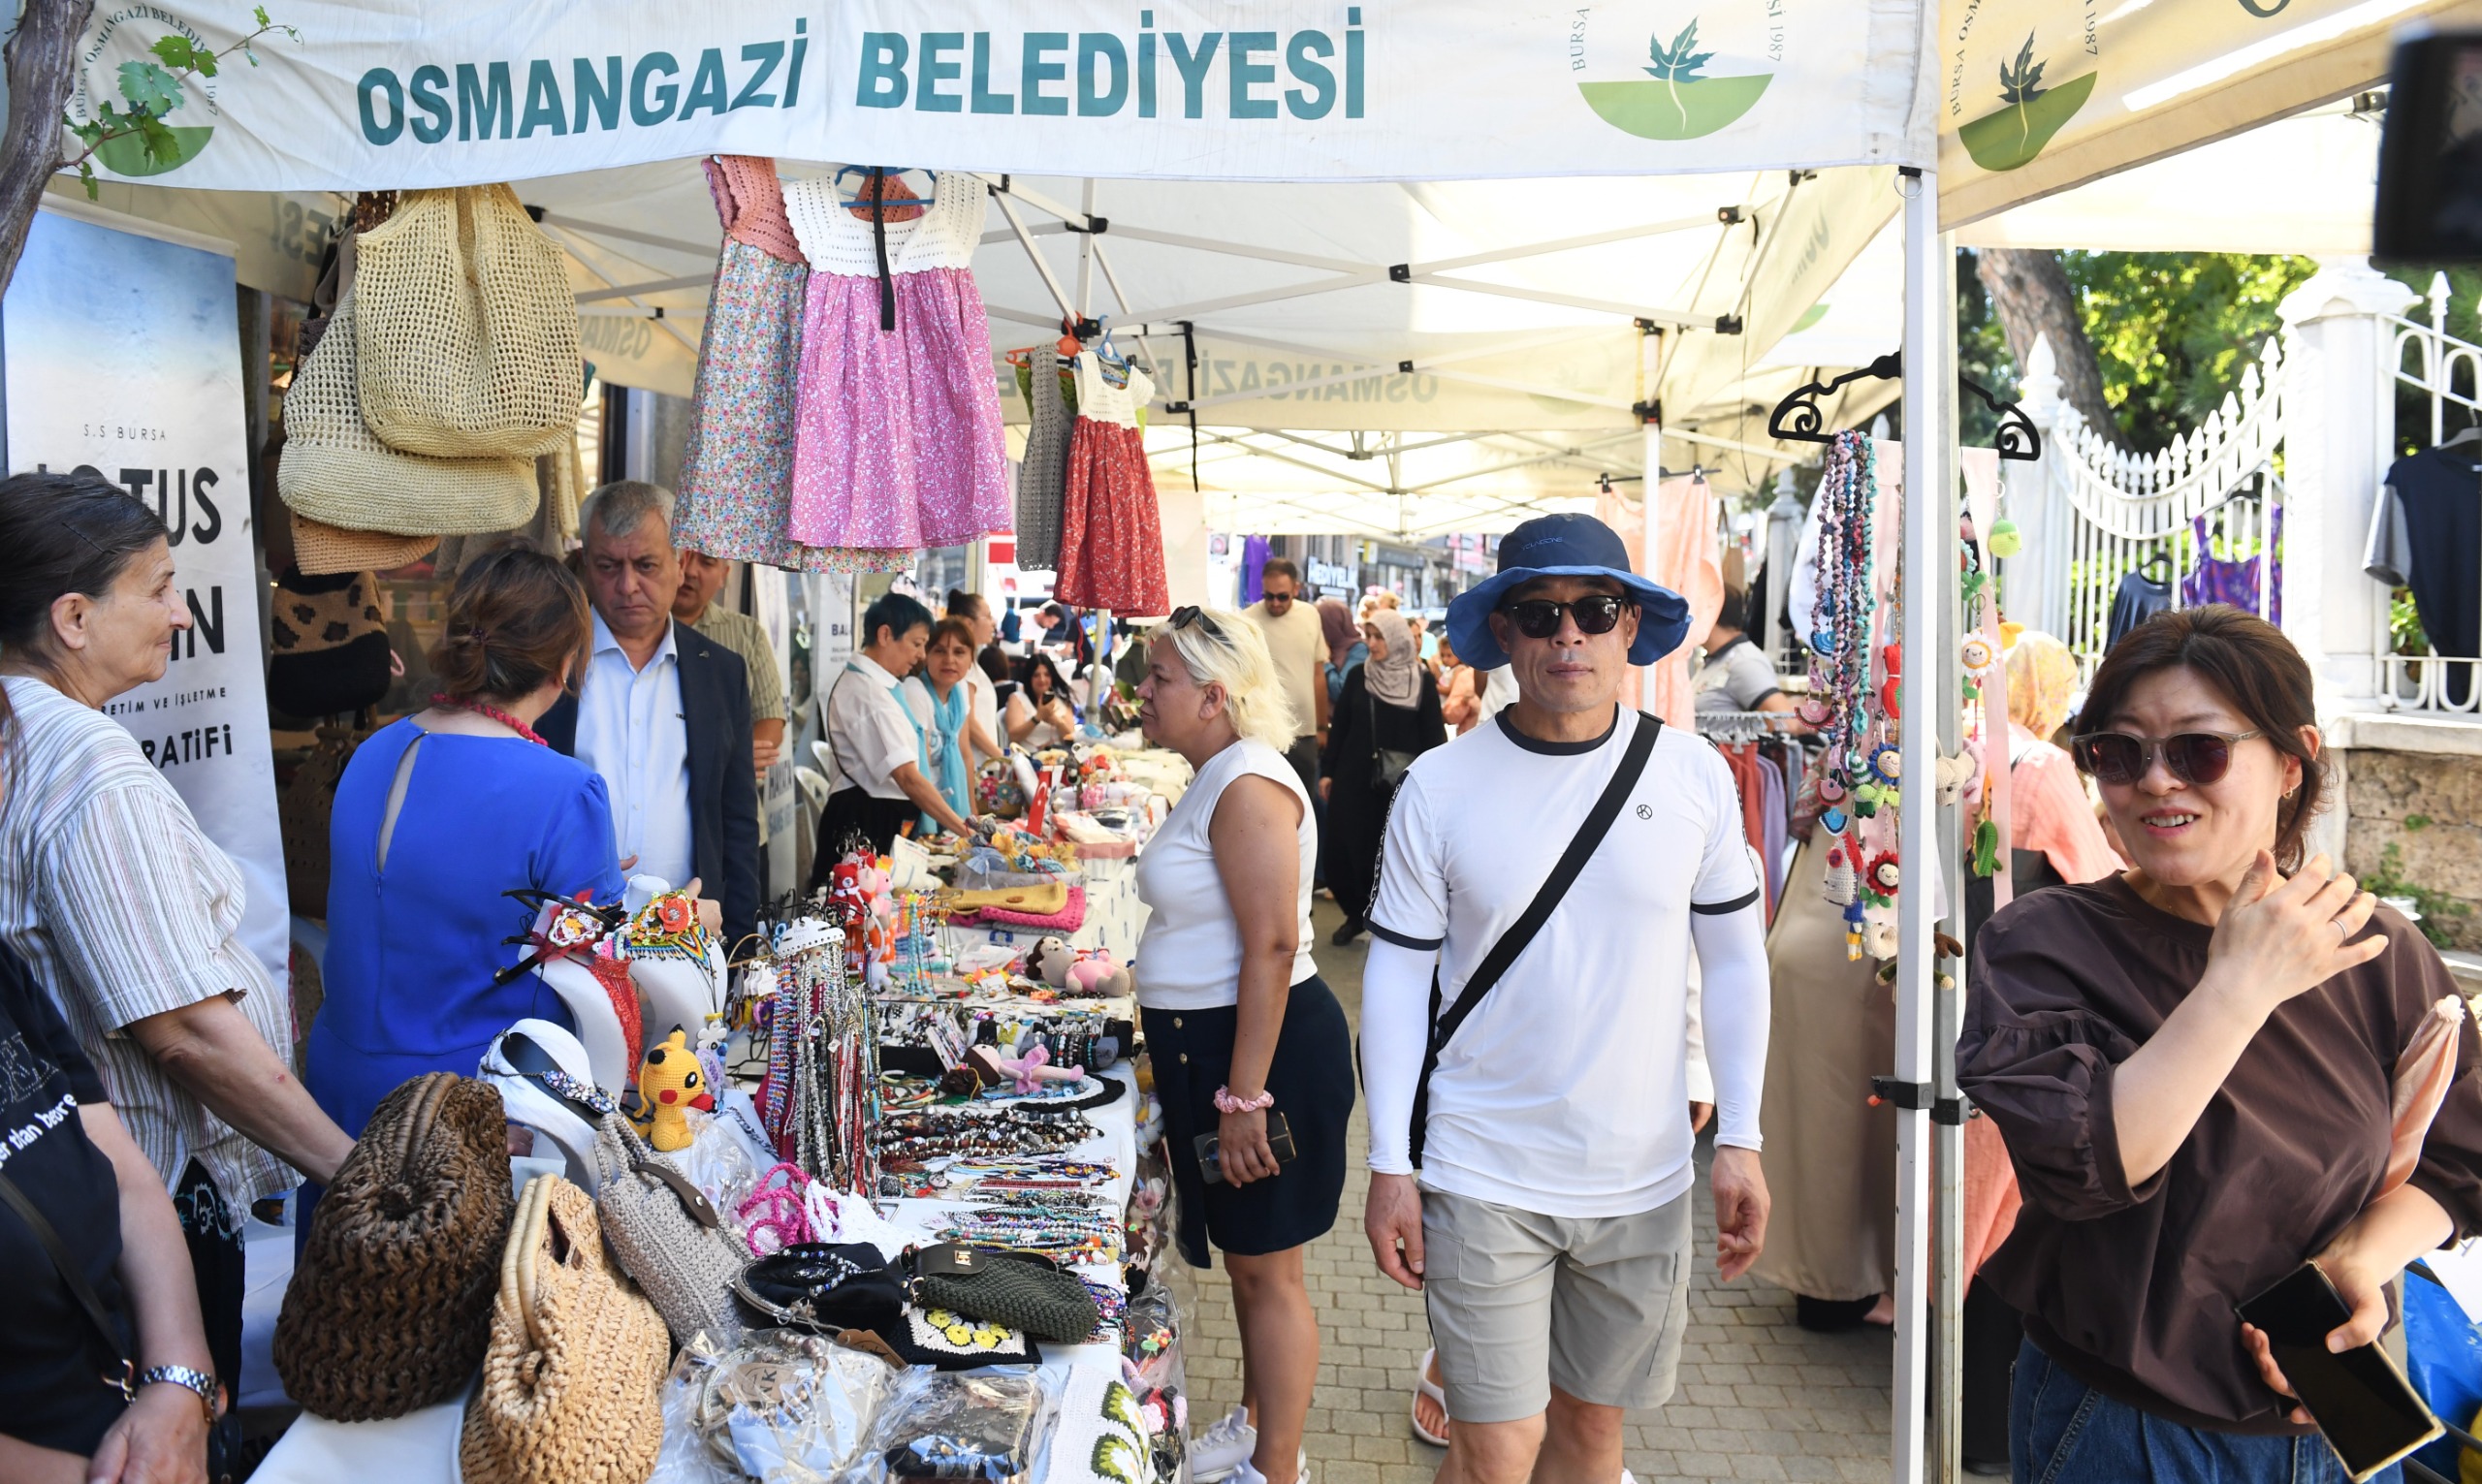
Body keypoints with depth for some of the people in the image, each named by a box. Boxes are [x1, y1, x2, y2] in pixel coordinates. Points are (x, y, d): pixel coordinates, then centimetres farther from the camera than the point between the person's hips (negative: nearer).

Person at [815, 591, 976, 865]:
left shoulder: (878, 683, 11)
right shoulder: (865, 693, -19)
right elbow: (908, 778, -27)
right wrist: (965, 829, -29)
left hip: (887, 819, 10)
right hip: (866, 822, -10)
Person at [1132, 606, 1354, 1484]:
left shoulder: (1247, 786, -21)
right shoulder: (1216, 778, 12)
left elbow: (1272, 948, -26)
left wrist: (1244, 1097, -25)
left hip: (1263, 1047, -10)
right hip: (1207, 1043, 10)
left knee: (1268, 1272, 3)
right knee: (1245, 1257, 22)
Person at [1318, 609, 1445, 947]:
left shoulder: (1422, 680, -2)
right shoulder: (1358, 675, 5)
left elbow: (1433, 733, -1)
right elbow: (1340, 725, 9)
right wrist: (1328, 771, 7)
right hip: (1355, 776, 2)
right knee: (1345, 848, 1)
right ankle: (1356, 914, 19)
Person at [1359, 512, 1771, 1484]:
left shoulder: (1694, 774, -2)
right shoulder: (1439, 786, -7)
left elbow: (1734, 961, 5)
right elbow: (1397, 974, -3)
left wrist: (1741, 1142, 1)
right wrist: (1388, 1165, -5)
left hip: (1643, 1178, 3)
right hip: (1483, 1177, -2)